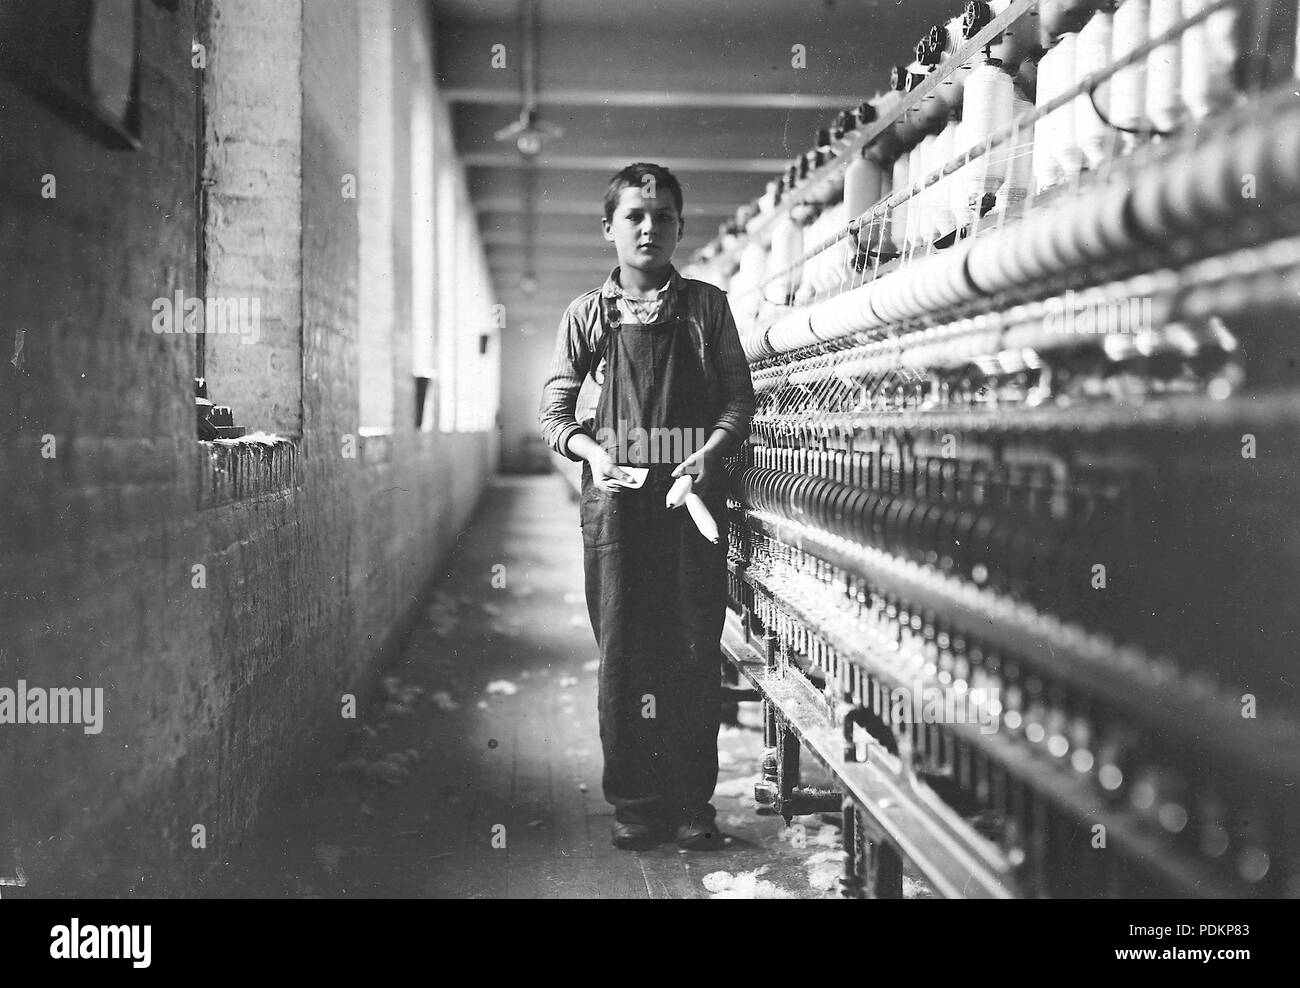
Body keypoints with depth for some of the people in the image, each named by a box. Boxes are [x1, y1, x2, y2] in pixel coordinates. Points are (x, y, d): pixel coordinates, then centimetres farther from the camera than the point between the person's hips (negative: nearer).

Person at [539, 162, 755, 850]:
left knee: (694, 651, 0)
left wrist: (710, 452, -11)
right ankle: (634, 803, 9)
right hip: (614, 494, 0)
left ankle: (692, 802, 9)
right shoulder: (588, 314, 9)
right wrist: (592, 451, -10)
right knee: (620, 653, 1)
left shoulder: (706, 306, 8)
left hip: (692, 491, 0)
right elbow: (554, 412, 9)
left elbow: (739, 398, 6)